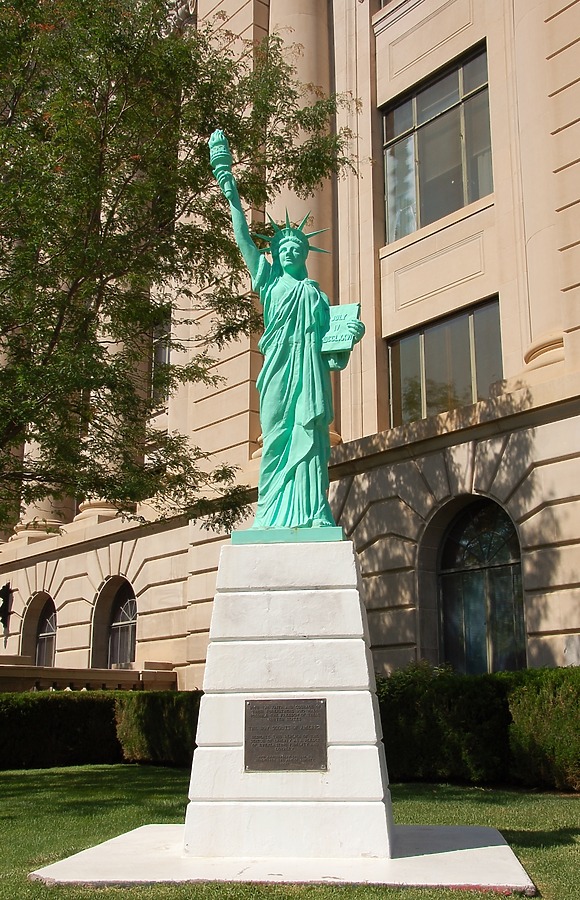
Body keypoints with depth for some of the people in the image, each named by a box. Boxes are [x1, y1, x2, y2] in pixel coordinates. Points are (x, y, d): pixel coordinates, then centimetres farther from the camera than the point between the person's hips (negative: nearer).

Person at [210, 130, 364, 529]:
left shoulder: (319, 296, 21)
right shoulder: (270, 281, 17)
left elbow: (335, 354, 18)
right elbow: (245, 239, 8)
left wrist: (351, 336, -3)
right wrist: (231, 192, 1)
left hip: (311, 374, 1)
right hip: (278, 371, -1)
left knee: (309, 443, -7)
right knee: (277, 443, -6)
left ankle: (313, 516, -12)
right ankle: (274, 517, -6)